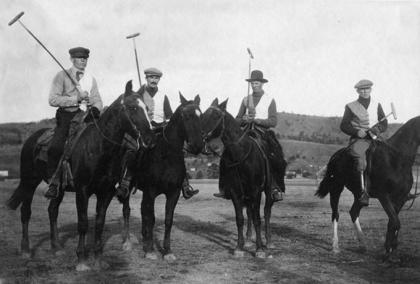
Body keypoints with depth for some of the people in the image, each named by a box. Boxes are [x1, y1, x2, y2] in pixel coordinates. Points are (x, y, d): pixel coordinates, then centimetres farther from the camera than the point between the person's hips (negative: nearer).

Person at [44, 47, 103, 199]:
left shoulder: (91, 79, 14)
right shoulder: (62, 76, 0)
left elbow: (97, 100, 12)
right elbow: (53, 99, -9)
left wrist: (95, 108, -12)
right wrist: (76, 99, -18)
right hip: (66, 116, -4)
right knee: (56, 147, -21)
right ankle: (53, 182, -8)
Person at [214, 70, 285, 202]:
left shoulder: (270, 100, 7)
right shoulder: (246, 100, 16)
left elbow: (273, 122, -3)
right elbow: (237, 120, 17)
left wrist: (256, 120, -15)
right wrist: (245, 119, -7)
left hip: (264, 133, -3)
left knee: (275, 160, -27)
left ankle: (275, 189, -18)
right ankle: (225, 189, -8)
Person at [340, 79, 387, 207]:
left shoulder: (377, 106, 17)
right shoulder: (351, 107, 7)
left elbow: (384, 124, 15)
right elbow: (344, 126, 5)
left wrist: (376, 129, -8)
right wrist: (356, 132, -13)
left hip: (373, 138, 5)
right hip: (358, 139, -5)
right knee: (359, 154, -36)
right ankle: (363, 191, -44)